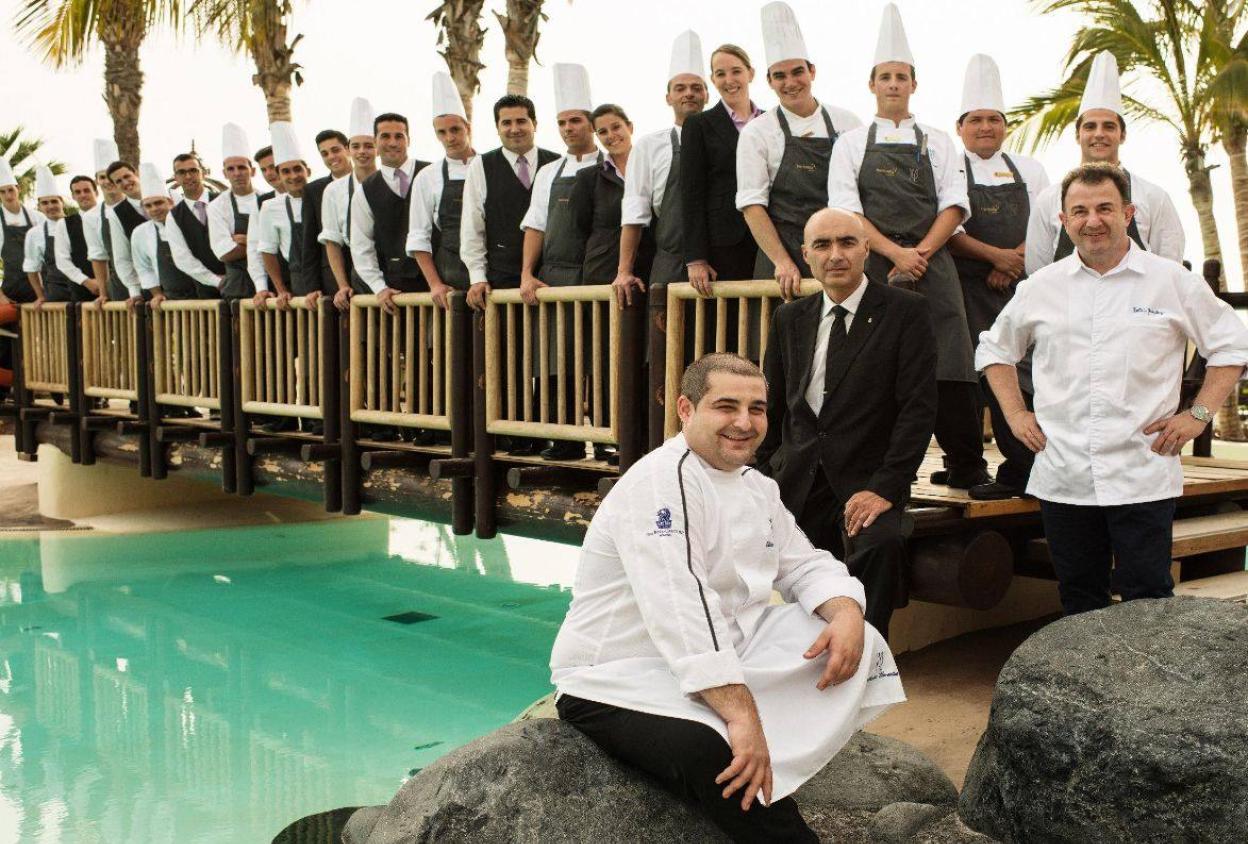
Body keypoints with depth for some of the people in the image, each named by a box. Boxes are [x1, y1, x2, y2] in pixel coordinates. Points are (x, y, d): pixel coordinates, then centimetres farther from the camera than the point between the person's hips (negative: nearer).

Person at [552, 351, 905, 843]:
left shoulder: (756, 487, 11)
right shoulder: (663, 482, -20)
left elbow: (804, 565, 13)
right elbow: (682, 611, -31)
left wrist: (847, 615, -11)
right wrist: (743, 716, -37)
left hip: (723, 658, 9)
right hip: (618, 680, -9)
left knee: (857, 645, 0)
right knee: (713, 753, -38)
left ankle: (766, 779, -10)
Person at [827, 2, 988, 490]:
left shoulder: (937, 142, 17)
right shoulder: (851, 144, 13)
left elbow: (954, 206, 6)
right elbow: (845, 211, 0)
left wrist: (919, 255, -9)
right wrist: (896, 253, -12)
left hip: (931, 263, 1)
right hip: (872, 267, -1)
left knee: (949, 364, -8)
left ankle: (966, 466, -2)